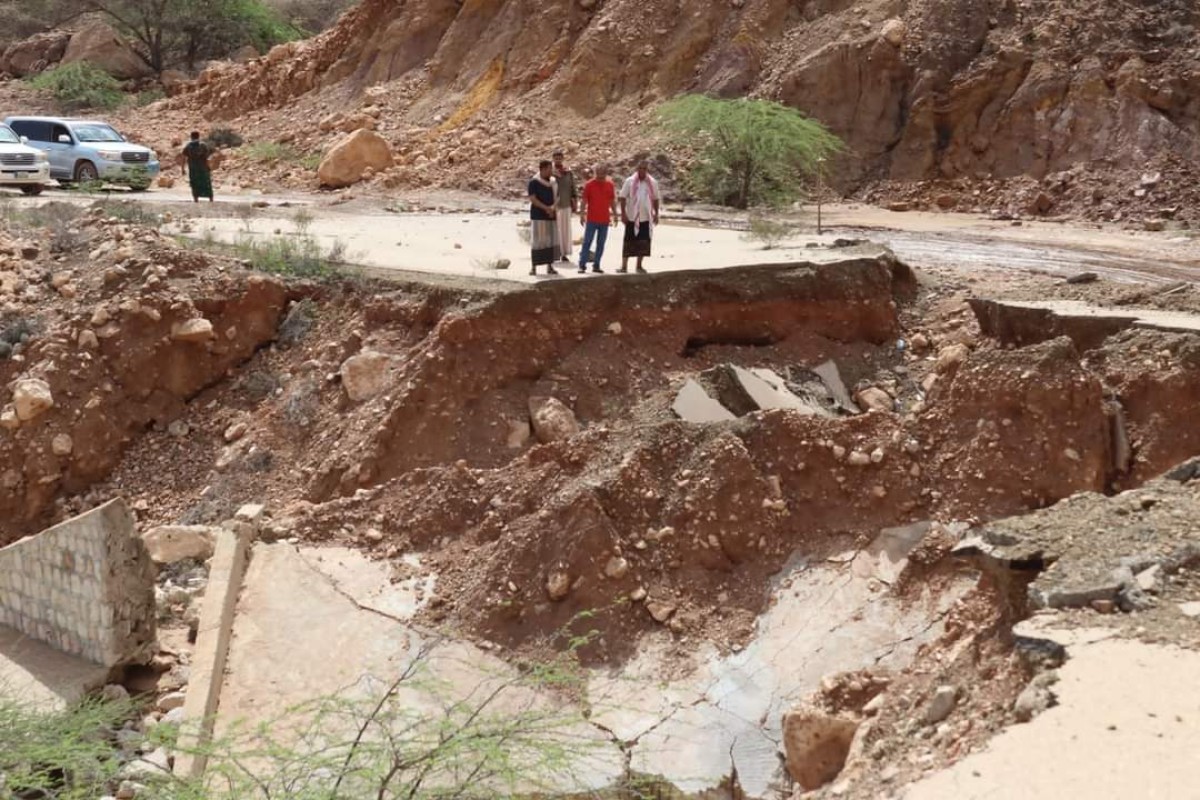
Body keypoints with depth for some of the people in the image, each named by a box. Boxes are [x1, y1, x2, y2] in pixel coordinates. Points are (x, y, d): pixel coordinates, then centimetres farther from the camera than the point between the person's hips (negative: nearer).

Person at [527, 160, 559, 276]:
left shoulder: (552, 182, 11)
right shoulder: (534, 182, -4)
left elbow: (556, 198, 10)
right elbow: (532, 199, -12)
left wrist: (553, 207, -11)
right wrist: (546, 208, -20)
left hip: (551, 216, 5)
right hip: (538, 216, -5)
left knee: (551, 240, 4)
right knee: (537, 241, -5)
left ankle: (550, 266, 10)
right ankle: (534, 267, -2)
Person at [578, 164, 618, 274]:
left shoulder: (610, 185, 6)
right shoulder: (589, 185, -3)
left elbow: (612, 201, 12)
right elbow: (584, 201, -2)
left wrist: (615, 215, 9)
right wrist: (582, 214, -9)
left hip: (605, 220, 3)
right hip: (591, 219, -3)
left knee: (601, 244, 7)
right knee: (587, 242, -2)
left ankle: (596, 265, 13)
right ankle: (582, 265, 0)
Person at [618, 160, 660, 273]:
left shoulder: (653, 183, 4)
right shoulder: (630, 181, -4)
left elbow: (655, 199, 12)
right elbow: (622, 197, -3)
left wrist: (656, 214, 9)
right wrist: (623, 213, -9)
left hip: (646, 217, 2)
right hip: (632, 217, -2)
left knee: (643, 242, 5)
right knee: (629, 241, 0)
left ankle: (639, 265, 15)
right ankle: (624, 266, 4)